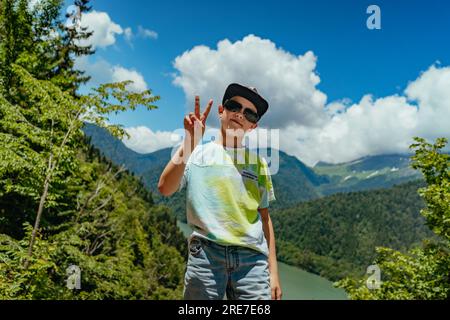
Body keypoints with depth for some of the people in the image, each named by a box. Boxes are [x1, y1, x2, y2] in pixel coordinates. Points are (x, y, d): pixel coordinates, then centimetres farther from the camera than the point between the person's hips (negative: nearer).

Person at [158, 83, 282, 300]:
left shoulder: (258, 163, 13)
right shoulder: (197, 153, 6)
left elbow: (264, 218, 13)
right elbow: (165, 189, -11)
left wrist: (273, 272, 9)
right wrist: (189, 142, -17)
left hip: (252, 258, 2)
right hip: (205, 254, -2)